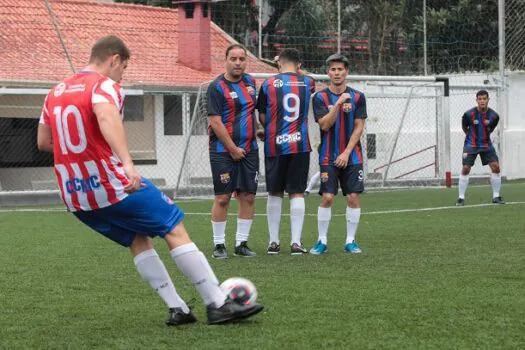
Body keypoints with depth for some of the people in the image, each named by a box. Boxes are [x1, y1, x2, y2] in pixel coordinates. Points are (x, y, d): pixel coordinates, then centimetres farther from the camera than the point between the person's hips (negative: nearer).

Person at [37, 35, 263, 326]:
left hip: (75, 196, 8)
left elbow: (43, 142, 19)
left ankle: (176, 309, 10)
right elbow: (106, 117, -32)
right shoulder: (104, 85, -10)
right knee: (176, 231, 0)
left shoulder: (55, 92, 13)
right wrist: (127, 163, -46)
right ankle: (217, 304, -2)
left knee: (139, 241, 20)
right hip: (114, 186, -8)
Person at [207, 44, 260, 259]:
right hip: (224, 151, -6)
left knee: (248, 196, 4)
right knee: (222, 198, -5)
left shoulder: (250, 81, 10)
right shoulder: (217, 87, -9)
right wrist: (233, 149, -14)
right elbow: (215, 122, -14)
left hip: (249, 150, 6)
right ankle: (219, 245, 3)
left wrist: (255, 131, 14)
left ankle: (242, 243, 12)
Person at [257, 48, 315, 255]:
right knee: (297, 193, 2)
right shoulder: (307, 83, 3)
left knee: (275, 194, 9)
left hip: (275, 145, 0)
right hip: (300, 145, 0)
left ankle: (273, 242, 13)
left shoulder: (268, 84, -1)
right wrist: (295, 71, 35)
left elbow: (262, 117, 6)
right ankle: (296, 242, -3)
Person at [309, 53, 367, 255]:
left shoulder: (357, 97, 4)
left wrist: (347, 153, -9)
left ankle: (350, 240, 7)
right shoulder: (320, 97, 1)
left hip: (352, 157, 1)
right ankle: (322, 241, 2)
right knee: (327, 198, -7)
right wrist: (338, 103, -21)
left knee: (353, 197, -3)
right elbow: (325, 125, -10)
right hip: (329, 157, -1)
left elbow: (358, 128, 1)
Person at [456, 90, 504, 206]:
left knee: (496, 166, -8)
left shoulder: (494, 116, -10)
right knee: (465, 169, -10)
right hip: (471, 144, -2)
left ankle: (496, 196, 5)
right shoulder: (469, 114, -16)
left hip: (486, 144, 2)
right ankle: (461, 198, 0)